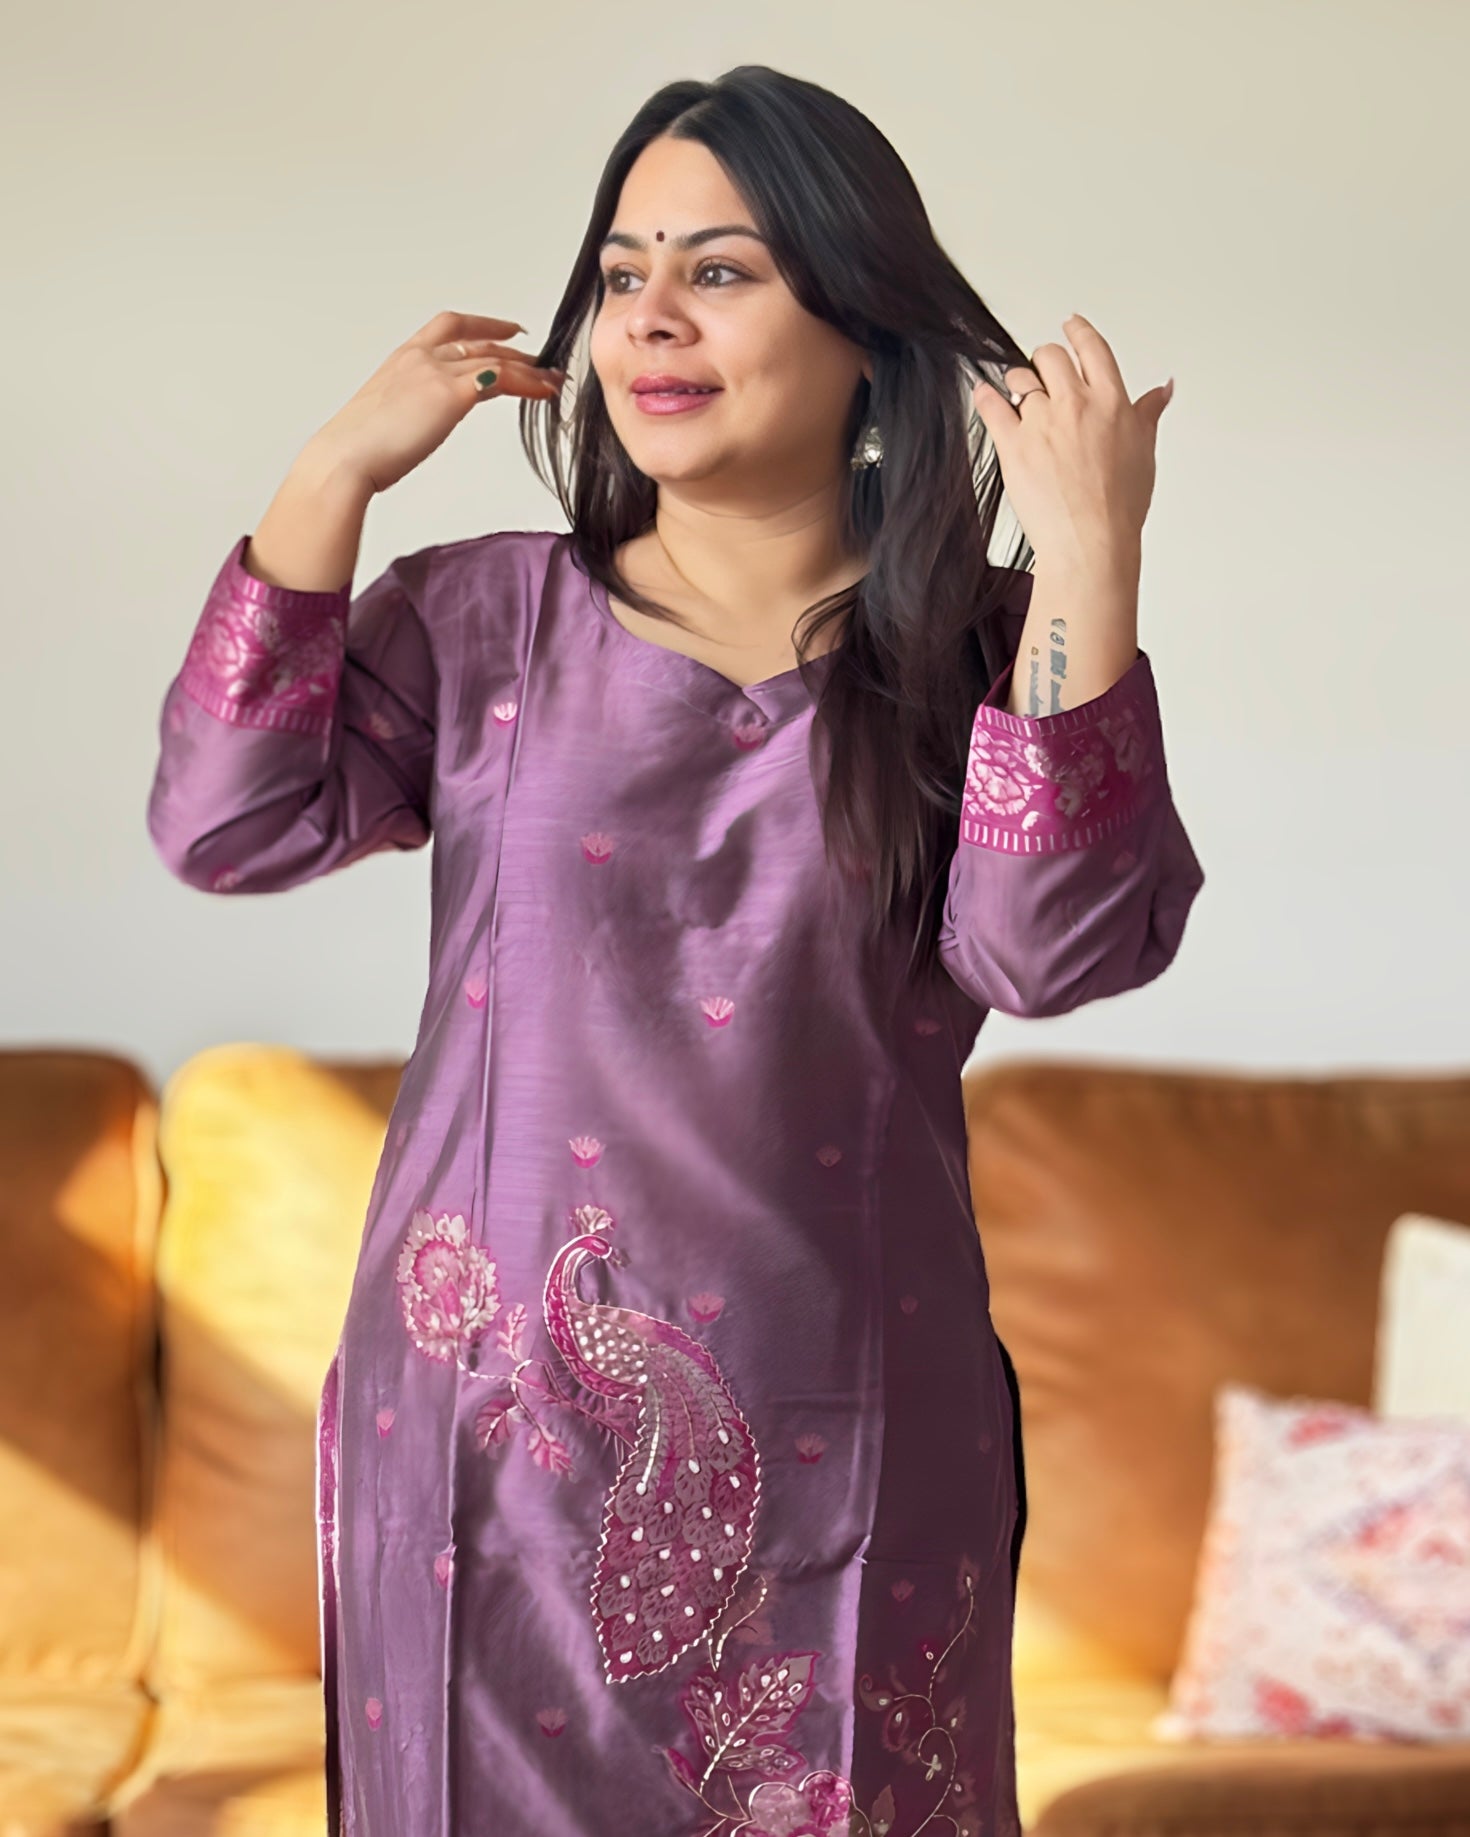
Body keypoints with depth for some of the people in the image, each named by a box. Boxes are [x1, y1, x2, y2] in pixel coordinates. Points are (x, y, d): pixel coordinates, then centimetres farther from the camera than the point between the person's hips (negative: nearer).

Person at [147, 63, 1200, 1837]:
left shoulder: (983, 652, 1)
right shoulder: (485, 617, 4)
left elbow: (1057, 947, -15)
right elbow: (228, 822, -8)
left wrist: (1086, 563, -19)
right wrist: (335, 474, -8)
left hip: (834, 1432, 0)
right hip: (498, 1413, 1)